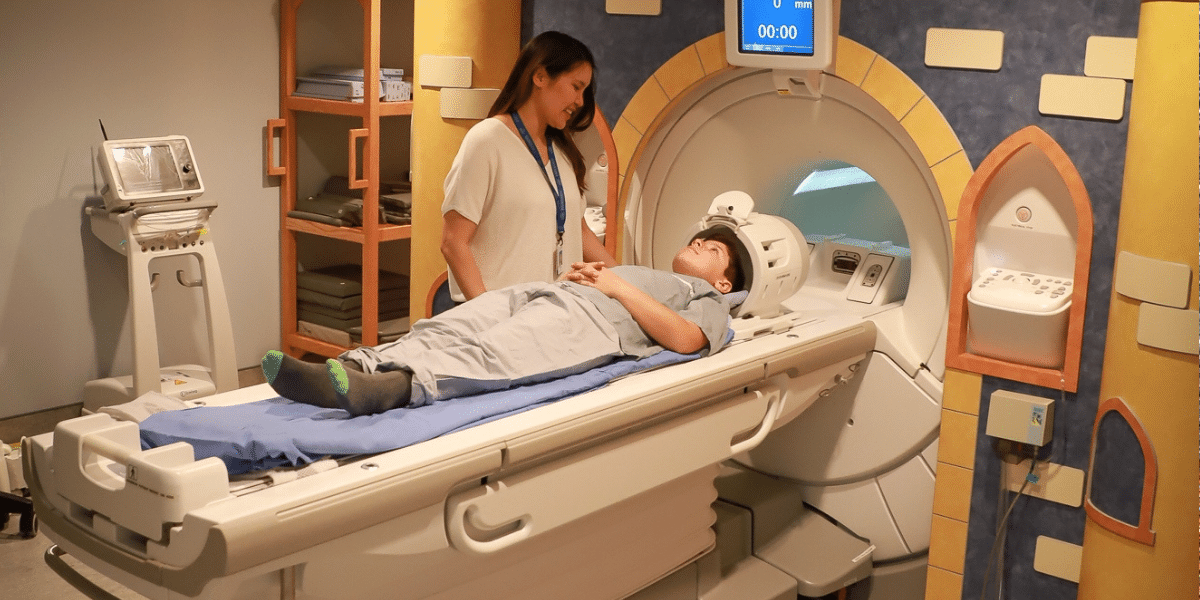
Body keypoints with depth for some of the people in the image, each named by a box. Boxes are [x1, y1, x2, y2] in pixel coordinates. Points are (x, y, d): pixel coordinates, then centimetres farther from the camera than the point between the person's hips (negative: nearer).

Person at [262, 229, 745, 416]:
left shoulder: (709, 299, 25)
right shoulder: (641, 274, 45)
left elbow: (686, 339, -2)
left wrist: (619, 287, 1)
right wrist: (574, 275, 14)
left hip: (592, 315, -7)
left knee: (493, 353, -35)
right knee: (441, 333, -21)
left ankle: (398, 385, -58)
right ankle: (357, 366, -42)